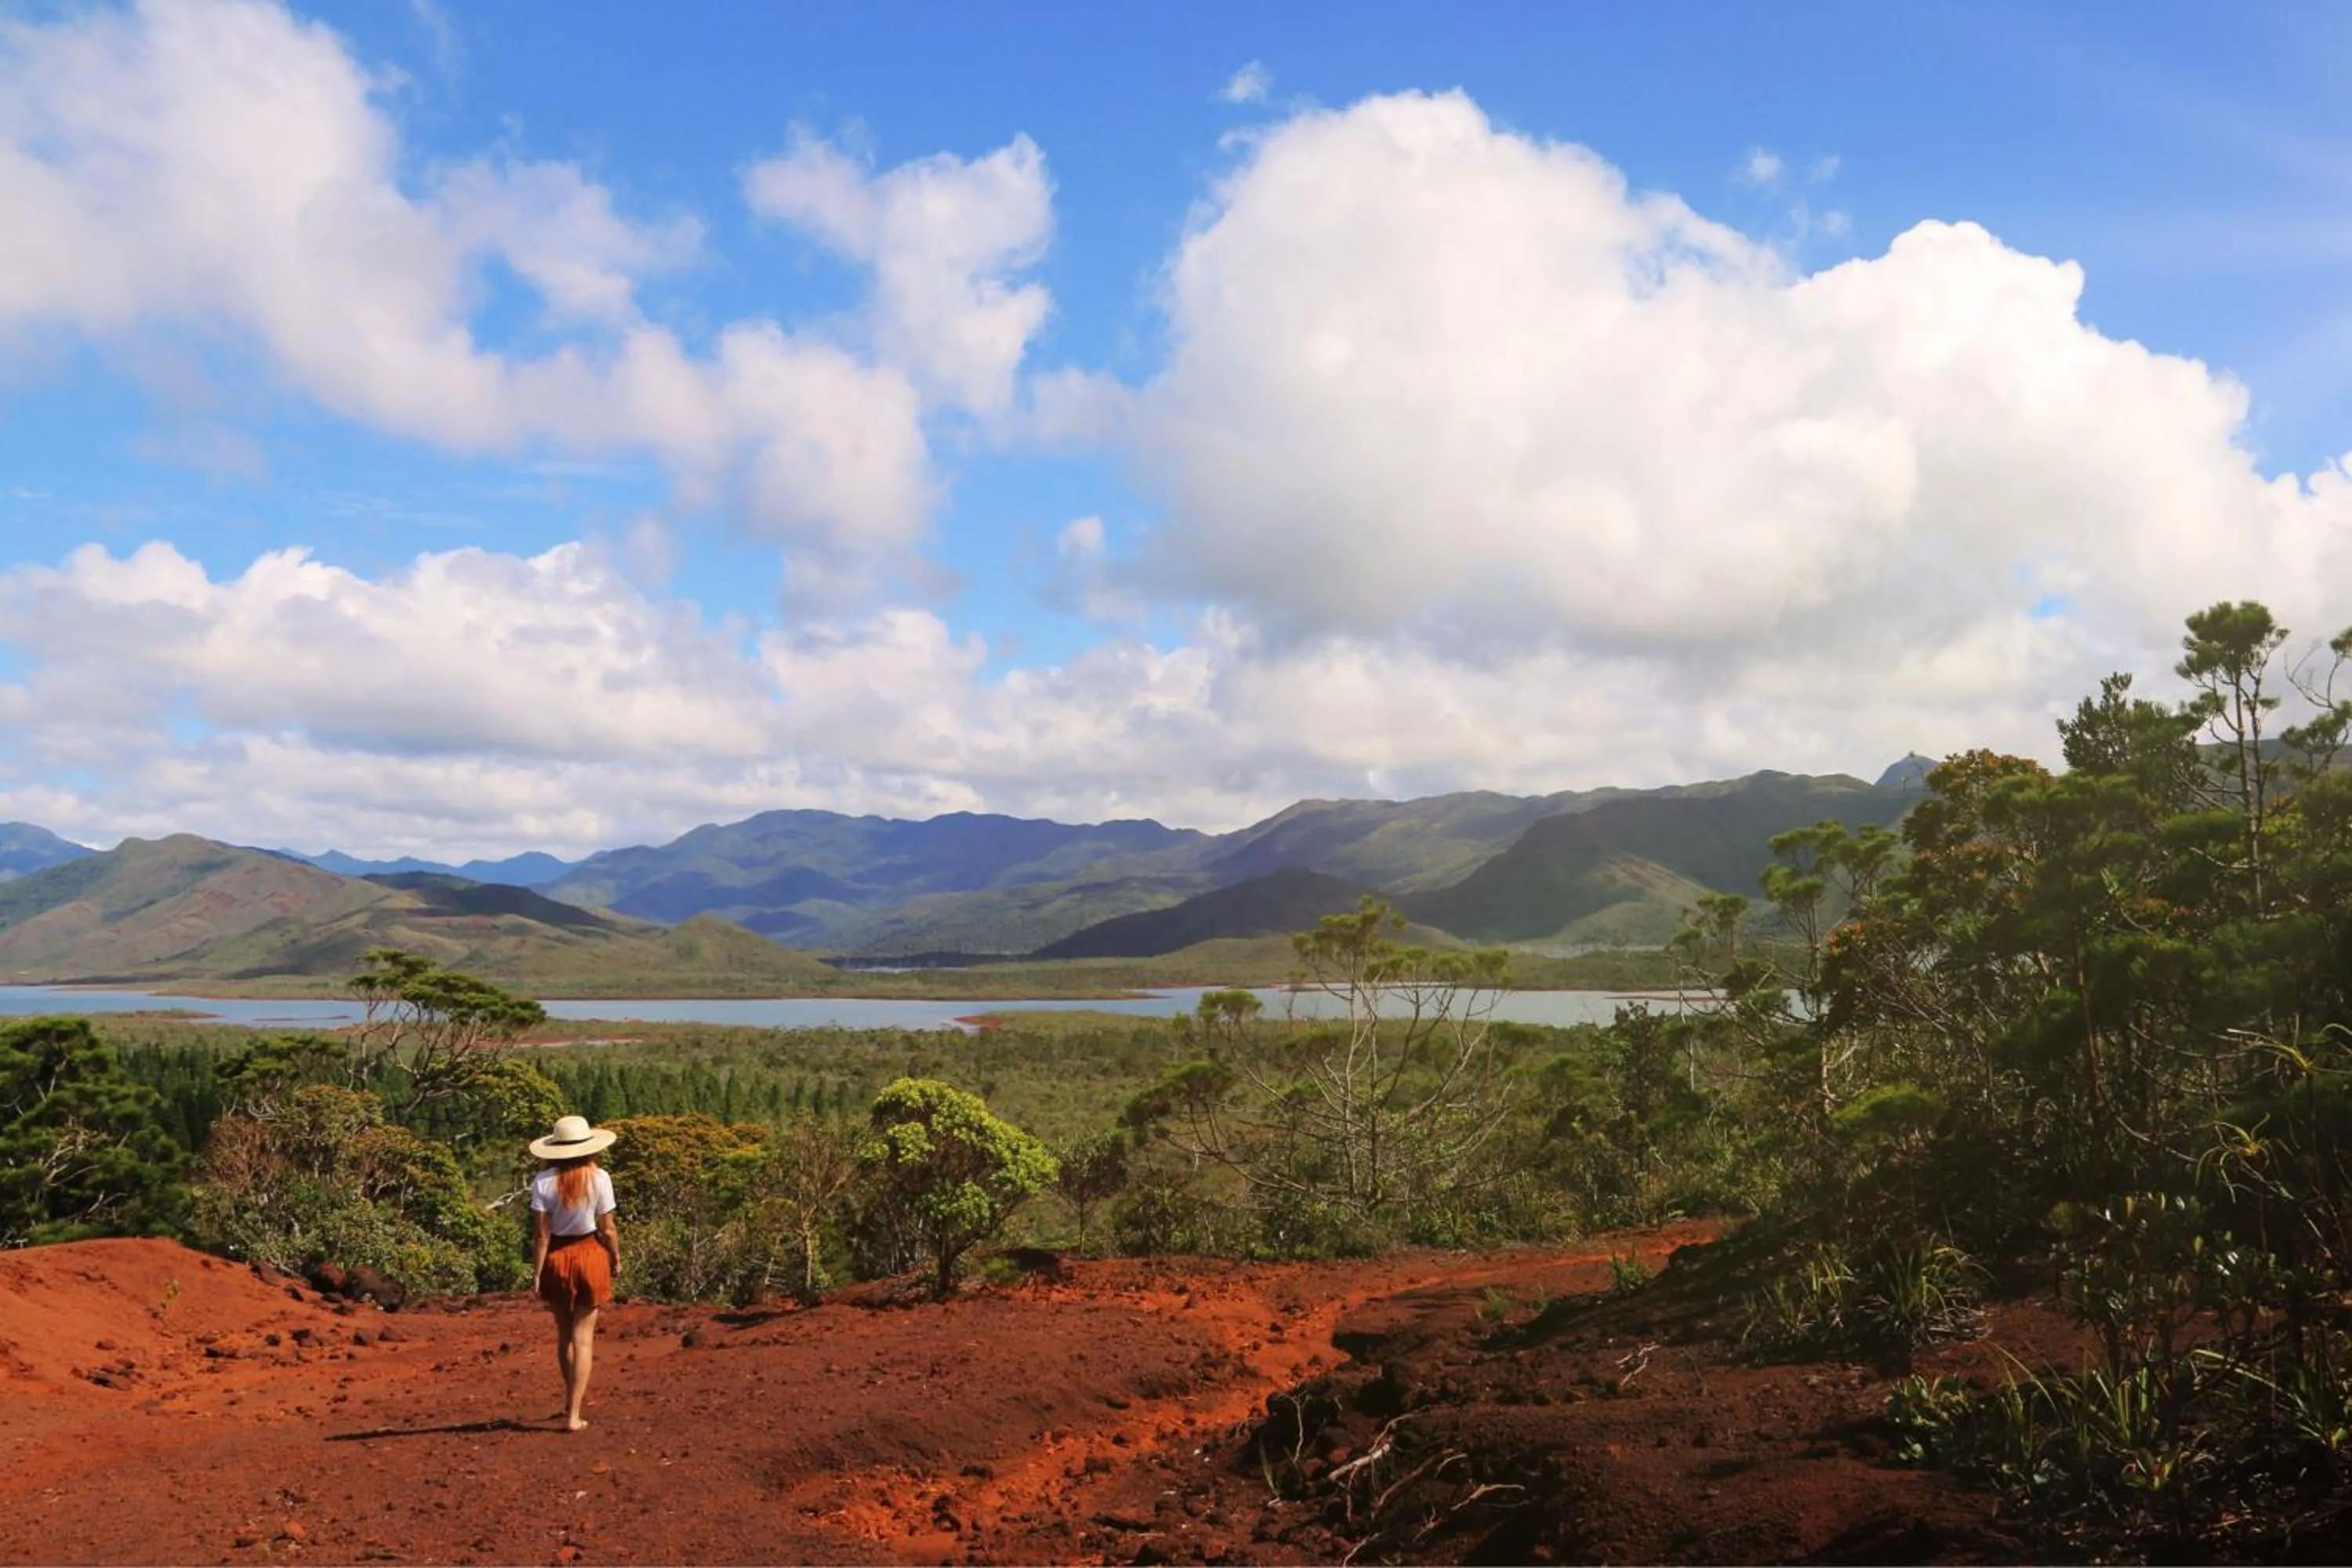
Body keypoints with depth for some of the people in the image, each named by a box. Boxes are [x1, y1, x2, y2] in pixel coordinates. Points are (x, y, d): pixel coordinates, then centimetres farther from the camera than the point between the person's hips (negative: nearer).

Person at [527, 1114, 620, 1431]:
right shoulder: (599, 1179, -11)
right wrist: (616, 1258, 8)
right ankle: (573, 1414, 4)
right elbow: (607, 1228, -7)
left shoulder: (544, 1181, -10)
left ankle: (573, 1399, 36)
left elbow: (541, 1233, -10)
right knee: (583, 1338, 6)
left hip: (556, 1258, 1)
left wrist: (536, 1273, -3)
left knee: (564, 1334, 21)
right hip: (589, 1255, -1)